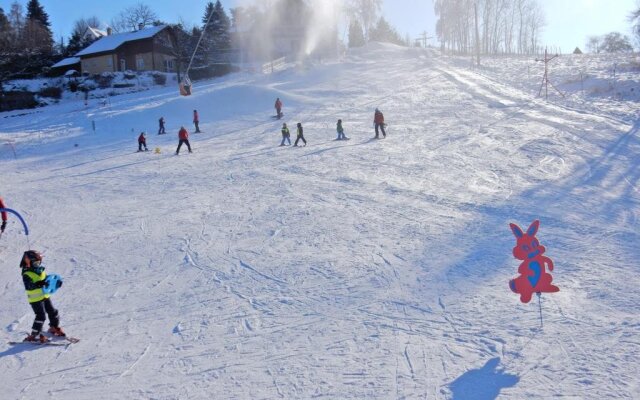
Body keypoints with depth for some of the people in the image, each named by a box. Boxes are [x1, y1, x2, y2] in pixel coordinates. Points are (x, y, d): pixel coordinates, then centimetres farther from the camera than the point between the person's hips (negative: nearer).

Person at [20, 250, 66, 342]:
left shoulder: (41, 270, 7)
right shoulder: (26, 274, -15)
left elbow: (47, 279, 17)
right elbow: (28, 286, -29)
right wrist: (39, 284, -45)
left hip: (45, 296, 7)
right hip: (35, 299, -7)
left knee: (52, 312, 15)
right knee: (41, 316, -12)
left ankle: (54, 328, 36)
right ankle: (34, 335, -1)